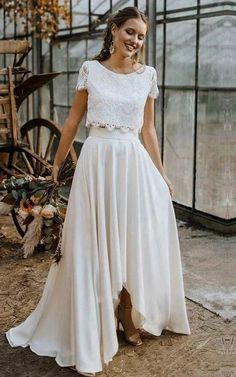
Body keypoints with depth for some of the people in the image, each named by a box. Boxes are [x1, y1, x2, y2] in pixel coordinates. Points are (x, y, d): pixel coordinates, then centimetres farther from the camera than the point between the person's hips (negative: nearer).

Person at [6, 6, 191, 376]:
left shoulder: (148, 75, 7)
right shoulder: (90, 69, 2)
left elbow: (148, 129, 11)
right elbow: (73, 121, 7)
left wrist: (161, 174, 11)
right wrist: (56, 164, 10)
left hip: (134, 163, 2)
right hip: (96, 161, -2)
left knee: (134, 240, 7)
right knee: (95, 245, 3)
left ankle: (129, 318, 26)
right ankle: (94, 330, 15)